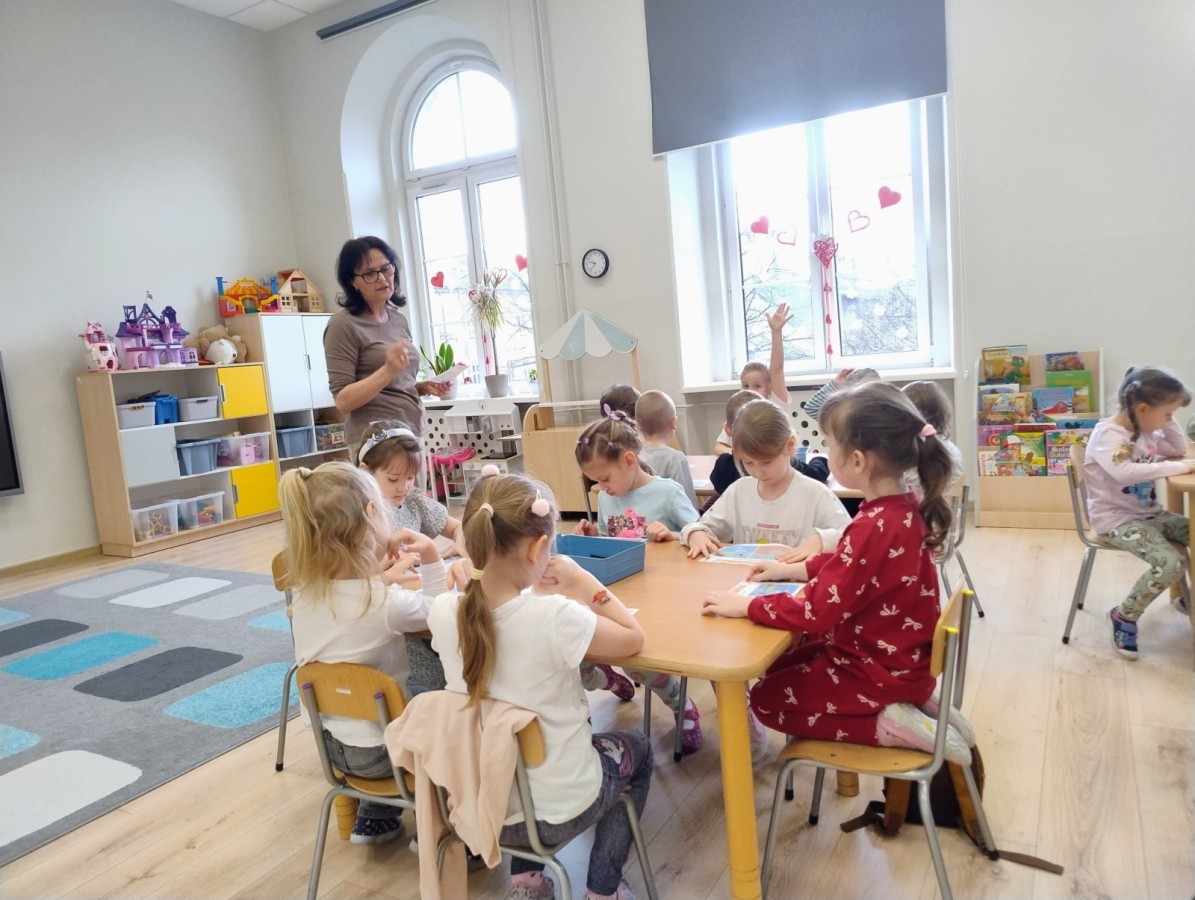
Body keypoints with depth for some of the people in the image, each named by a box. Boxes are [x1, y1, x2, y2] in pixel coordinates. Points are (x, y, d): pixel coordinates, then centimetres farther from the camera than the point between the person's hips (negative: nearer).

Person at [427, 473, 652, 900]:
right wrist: (582, 582, -10)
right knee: (636, 750, 27)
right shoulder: (556, 616, -31)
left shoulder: (443, 612, -15)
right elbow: (633, 639, -14)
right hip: (558, 808, -4)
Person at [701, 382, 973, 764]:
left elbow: (816, 612, -29)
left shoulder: (873, 528, -32)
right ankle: (910, 701, 15)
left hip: (881, 671, -9)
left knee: (767, 698, 5)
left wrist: (744, 606, -20)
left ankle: (888, 725, -3)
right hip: (900, 656, 9)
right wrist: (791, 569, 9)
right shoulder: (903, 509, -3)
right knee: (781, 666, 22)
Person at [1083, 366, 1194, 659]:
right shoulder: (1107, 434, -19)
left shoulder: (1147, 431, 8)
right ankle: (1124, 615, -5)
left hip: (1149, 513, 9)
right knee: (1171, 563, -26)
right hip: (1115, 519, -9)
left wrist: (1168, 422, 4)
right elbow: (1124, 473, -35)